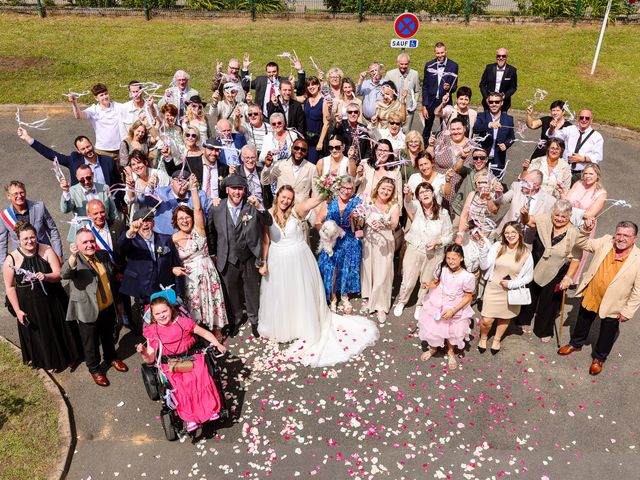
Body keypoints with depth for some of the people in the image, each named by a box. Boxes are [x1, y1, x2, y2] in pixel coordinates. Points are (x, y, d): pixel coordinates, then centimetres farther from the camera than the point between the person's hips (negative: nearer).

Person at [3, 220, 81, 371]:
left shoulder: (47, 251, -11)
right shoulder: (11, 260, -13)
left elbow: (58, 274, -12)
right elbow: (10, 287, -7)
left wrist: (45, 277, -34)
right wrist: (17, 310, -9)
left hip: (53, 300, 1)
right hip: (30, 305, -1)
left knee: (61, 329, 17)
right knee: (39, 335, 17)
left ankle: (68, 356, 40)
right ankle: (48, 360, 41)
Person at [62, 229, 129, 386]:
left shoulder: (103, 255, 1)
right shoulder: (75, 261, -18)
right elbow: (64, 274, -40)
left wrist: (116, 300, 19)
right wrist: (73, 256, -56)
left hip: (108, 308, 6)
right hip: (88, 311, -5)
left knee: (109, 336, 26)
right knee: (91, 343, 14)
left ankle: (111, 357, 50)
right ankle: (94, 369, 35)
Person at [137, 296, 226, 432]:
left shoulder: (183, 322, 2)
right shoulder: (152, 332, 1)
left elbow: (204, 332, 11)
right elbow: (150, 359, 0)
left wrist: (218, 344, 4)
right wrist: (142, 352, -22)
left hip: (192, 357, 1)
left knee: (201, 377, -25)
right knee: (180, 385, -27)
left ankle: (211, 409, -13)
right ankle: (190, 418, -19)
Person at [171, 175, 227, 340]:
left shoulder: (198, 230, -6)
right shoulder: (173, 239, -3)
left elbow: (198, 209, -19)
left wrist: (194, 189, -27)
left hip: (207, 273, -1)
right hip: (189, 277, 1)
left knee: (212, 300, 9)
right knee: (195, 304, 13)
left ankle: (217, 331, 27)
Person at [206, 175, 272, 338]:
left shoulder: (252, 206, -13)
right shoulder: (216, 209, -10)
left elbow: (268, 223, -19)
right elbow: (210, 233, 4)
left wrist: (259, 208, -35)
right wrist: (212, 254, 8)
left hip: (250, 259, 0)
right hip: (228, 260, 1)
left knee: (252, 291, 19)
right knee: (231, 292, 20)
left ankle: (254, 320, 43)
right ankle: (235, 320, 46)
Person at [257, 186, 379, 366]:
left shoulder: (295, 211, -13)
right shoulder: (268, 215, -5)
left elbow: (309, 204, -35)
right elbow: (266, 241, 0)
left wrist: (323, 195, -53)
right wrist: (263, 262, -1)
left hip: (298, 260, -2)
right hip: (277, 262, 2)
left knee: (301, 293, 11)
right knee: (279, 295, 17)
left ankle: (304, 326, 31)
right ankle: (281, 326, 41)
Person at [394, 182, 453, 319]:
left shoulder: (443, 213, -9)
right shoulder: (416, 207, -9)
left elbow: (448, 235, -2)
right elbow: (408, 204, -34)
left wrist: (436, 242, -21)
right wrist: (407, 195, -56)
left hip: (433, 254, 1)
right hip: (414, 250, -1)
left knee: (426, 282, 18)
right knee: (408, 282, 7)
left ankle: (420, 305, 45)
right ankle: (401, 302, 38)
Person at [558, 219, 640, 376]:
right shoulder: (605, 242, -12)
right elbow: (583, 244, 1)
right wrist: (585, 230, -20)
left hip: (612, 304, -3)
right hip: (590, 295, 3)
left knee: (607, 334, 18)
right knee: (583, 323, 26)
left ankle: (599, 357, 42)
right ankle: (576, 344, 51)